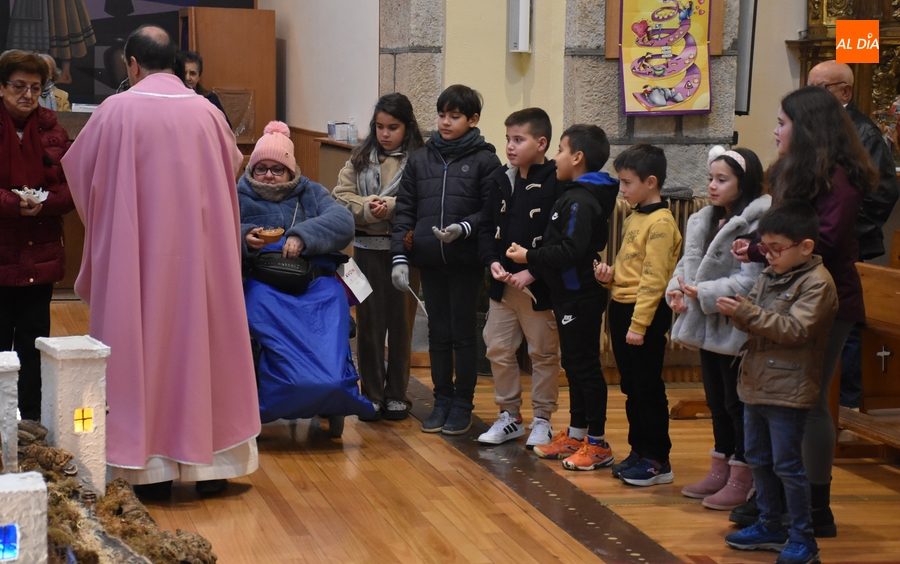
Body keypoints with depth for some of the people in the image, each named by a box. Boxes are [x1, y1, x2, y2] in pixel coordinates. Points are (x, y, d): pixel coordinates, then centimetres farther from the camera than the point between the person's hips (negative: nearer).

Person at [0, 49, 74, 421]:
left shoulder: (50, 129, 8)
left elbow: (70, 187, 5)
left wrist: (43, 204, -14)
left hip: (40, 255, 4)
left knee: (34, 341, 8)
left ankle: (33, 417, 17)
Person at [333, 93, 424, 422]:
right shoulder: (360, 158, 7)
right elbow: (342, 196, 1)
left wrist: (393, 207, -22)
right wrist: (367, 208, -15)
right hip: (367, 248, 3)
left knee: (401, 321, 8)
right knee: (369, 321, 7)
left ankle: (396, 395, 19)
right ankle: (371, 394, 16)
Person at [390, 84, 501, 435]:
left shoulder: (484, 160, -2)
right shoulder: (420, 159, 9)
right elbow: (405, 211, 7)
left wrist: (464, 228, -22)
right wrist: (400, 257, 0)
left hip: (466, 261, -3)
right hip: (430, 261, 4)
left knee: (463, 333, 4)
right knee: (438, 333, 10)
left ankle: (463, 404, 14)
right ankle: (442, 400, 20)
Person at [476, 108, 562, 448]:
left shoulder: (555, 184, -12)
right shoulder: (502, 180, 8)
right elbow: (487, 227, 10)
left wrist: (532, 272, -20)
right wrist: (492, 261, -7)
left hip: (540, 286, -6)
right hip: (502, 284, 6)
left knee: (543, 354, 6)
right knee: (498, 350, 10)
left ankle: (542, 419, 18)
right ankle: (509, 415, 23)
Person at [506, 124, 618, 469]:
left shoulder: (582, 201, -19)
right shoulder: (574, 195, 13)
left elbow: (570, 251, -26)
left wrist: (530, 256, -17)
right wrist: (531, 265, 8)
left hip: (581, 297, -10)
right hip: (570, 295, 10)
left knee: (585, 365, -4)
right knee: (573, 364, 16)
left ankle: (598, 444, 2)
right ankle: (575, 435, 26)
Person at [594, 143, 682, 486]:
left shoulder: (660, 222, -15)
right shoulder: (635, 218, 14)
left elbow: (653, 279, -19)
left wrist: (639, 323, -21)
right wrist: (610, 275, 1)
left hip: (646, 314, -9)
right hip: (622, 308, 9)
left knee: (648, 389, -3)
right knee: (631, 389, 14)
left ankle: (658, 461, 4)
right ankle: (639, 452, 23)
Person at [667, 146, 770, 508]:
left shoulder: (756, 225, -17)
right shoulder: (705, 221, 10)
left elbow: (750, 280, -23)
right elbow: (688, 262, 11)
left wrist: (703, 293, -25)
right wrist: (677, 290, -8)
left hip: (737, 329, -8)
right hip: (708, 326, 8)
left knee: (738, 404, 0)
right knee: (716, 401, 17)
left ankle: (742, 479, 9)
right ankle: (719, 470, 27)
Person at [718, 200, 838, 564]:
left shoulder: (817, 284, -14)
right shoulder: (770, 276, 11)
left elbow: (794, 329, -22)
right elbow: (757, 321, 12)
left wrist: (747, 312, -26)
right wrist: (737, 310, -11)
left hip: (788, 392, -9)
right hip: (756, 384, 9)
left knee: (787, 465, -3)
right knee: (758, 459, 16)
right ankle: (770, 527, 29)